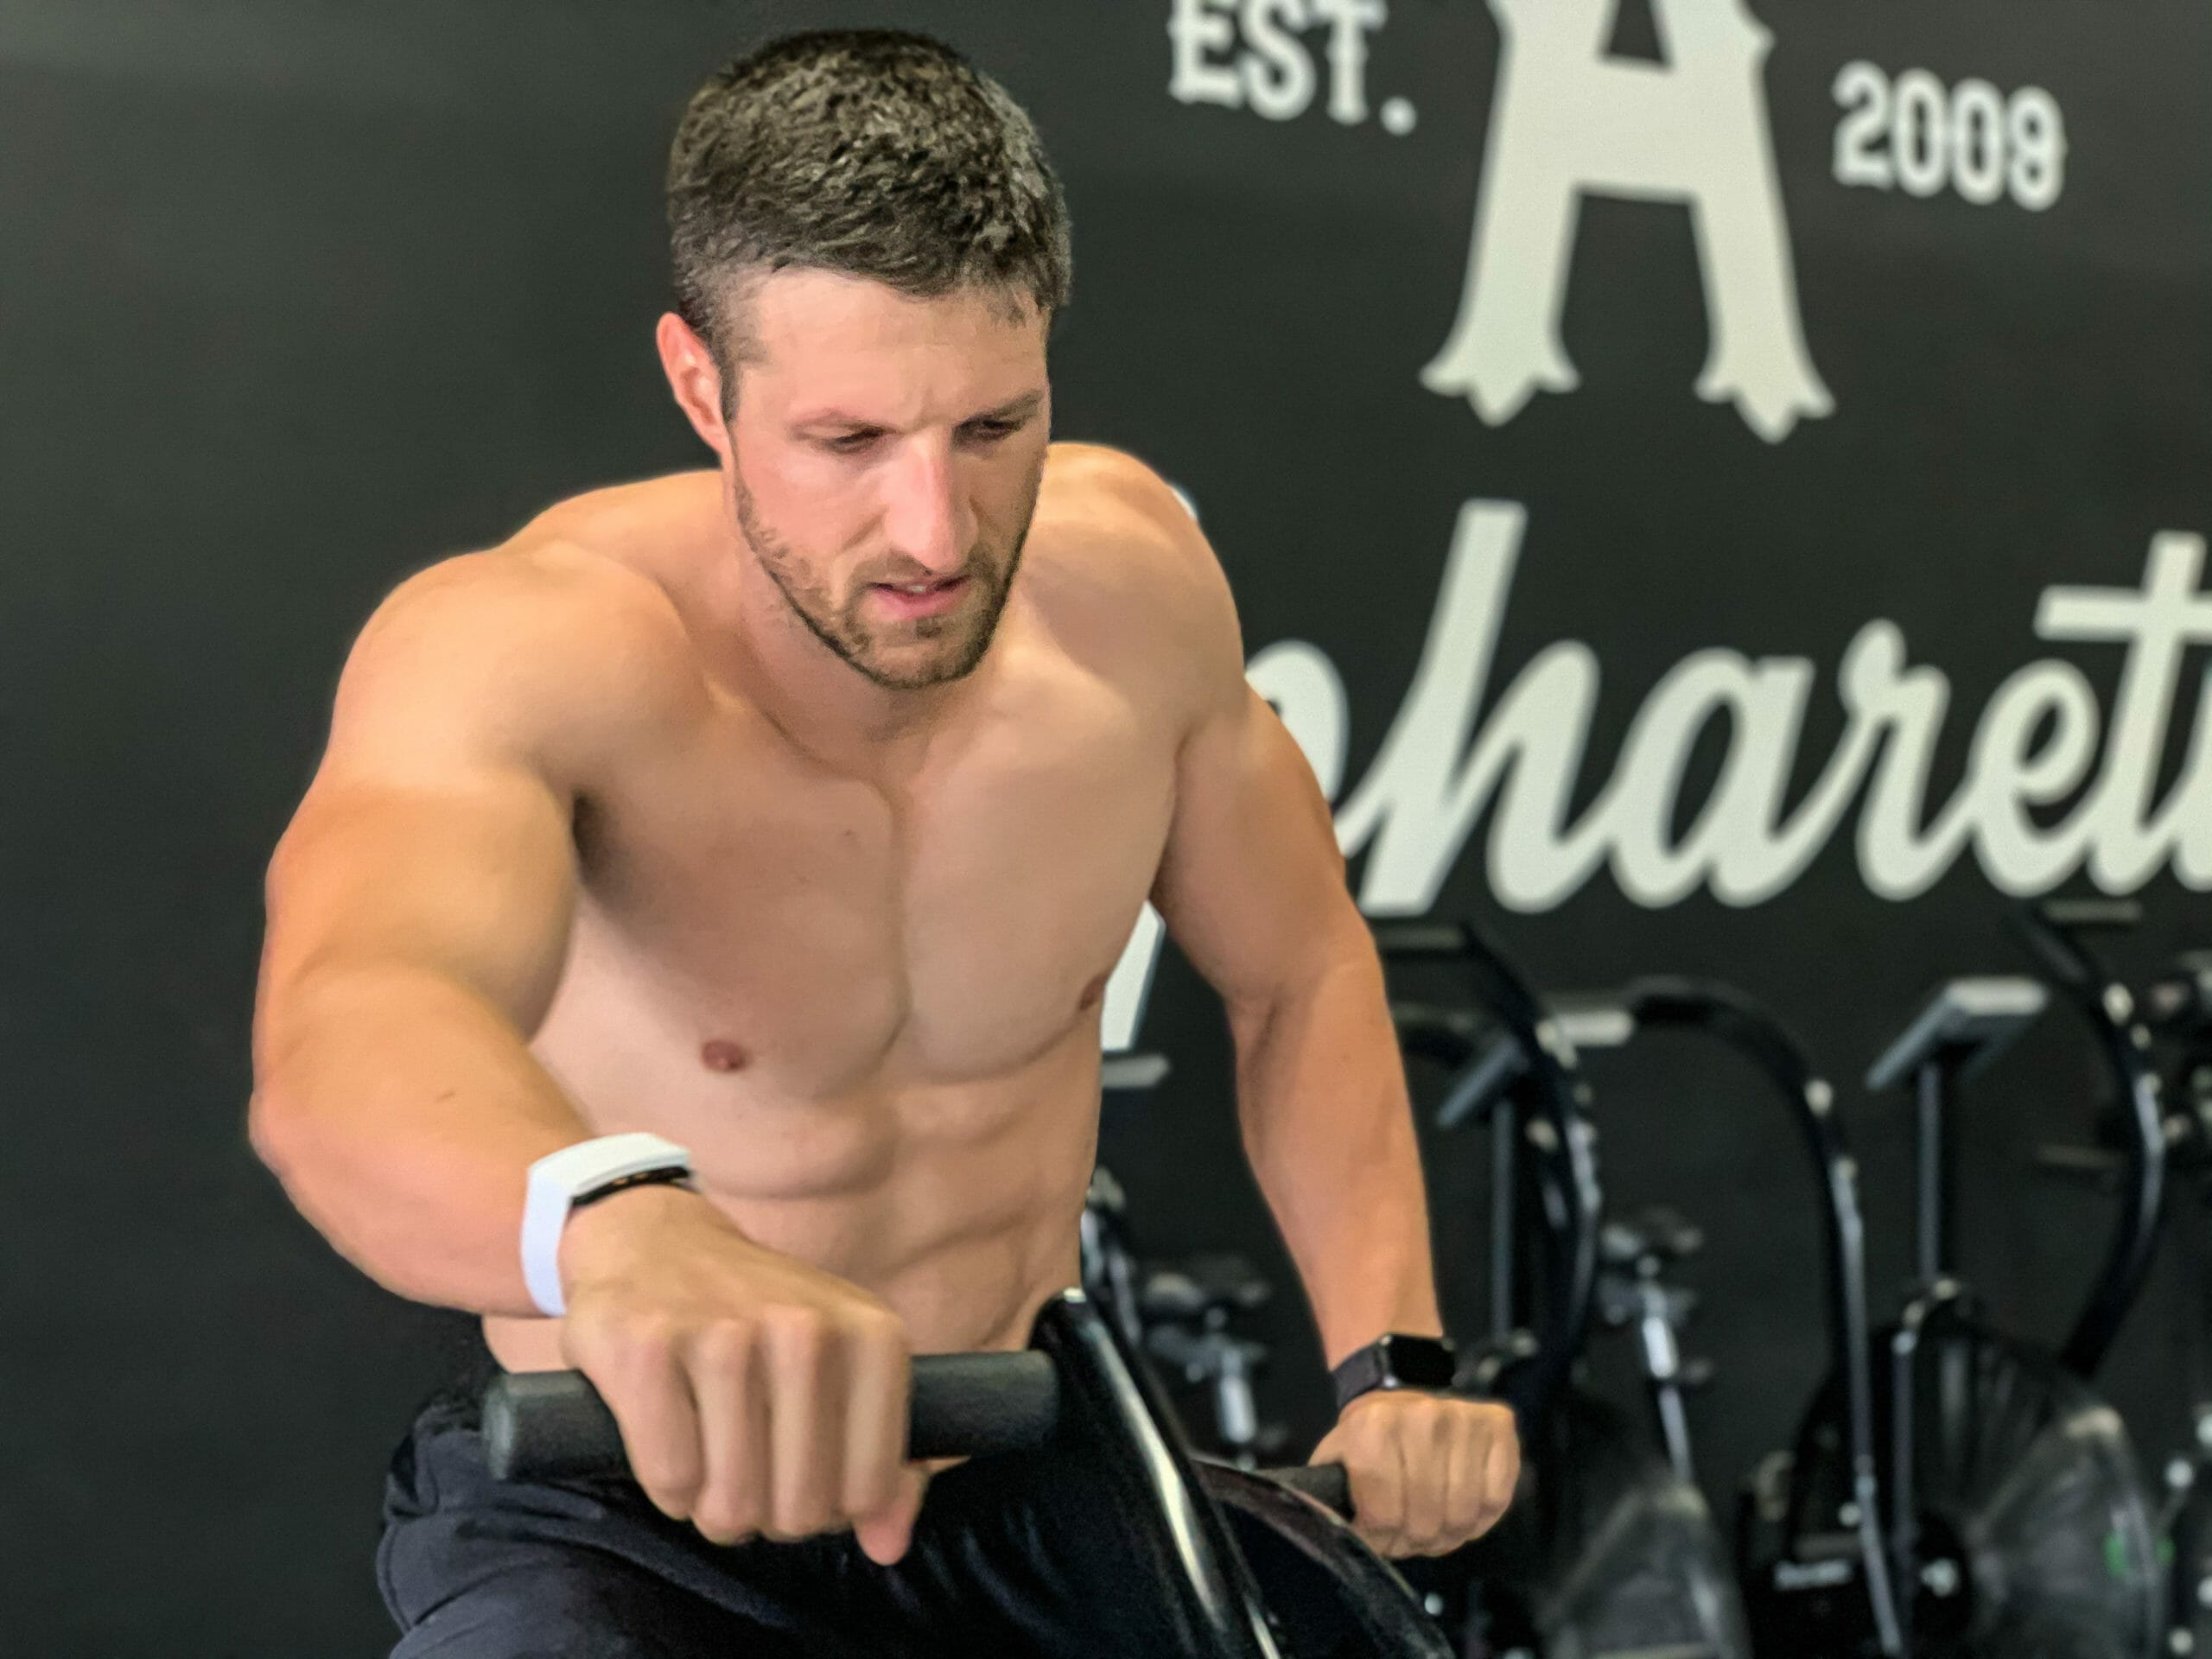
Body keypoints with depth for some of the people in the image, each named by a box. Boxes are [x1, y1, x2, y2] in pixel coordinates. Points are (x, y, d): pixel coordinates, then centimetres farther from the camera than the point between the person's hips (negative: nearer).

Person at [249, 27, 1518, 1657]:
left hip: (1027, 1489, 5)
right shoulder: (514, 648, -25)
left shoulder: (1129, 571, -10)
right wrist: (619, 1227, -68)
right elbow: (341, 1035, -47)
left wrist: (1392, 1364, -7)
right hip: (621, 1525, -5)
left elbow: (1303, 977, 6)